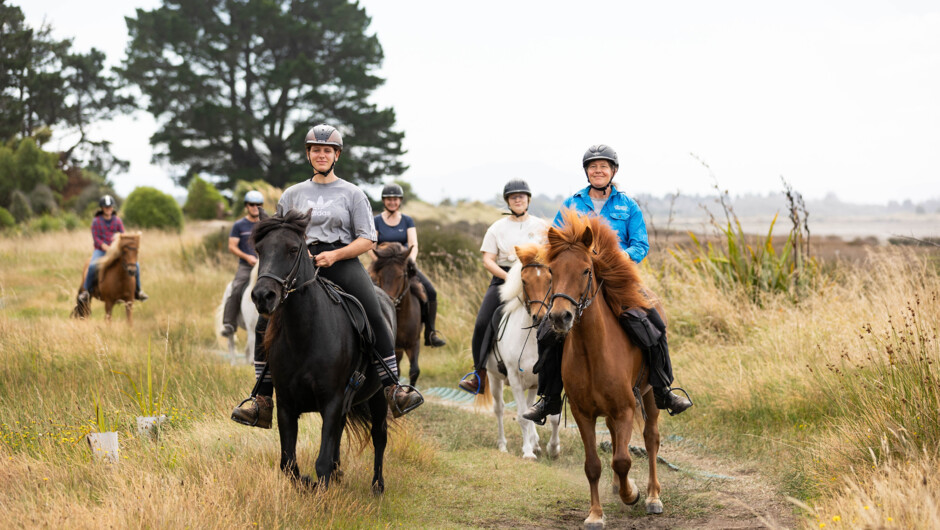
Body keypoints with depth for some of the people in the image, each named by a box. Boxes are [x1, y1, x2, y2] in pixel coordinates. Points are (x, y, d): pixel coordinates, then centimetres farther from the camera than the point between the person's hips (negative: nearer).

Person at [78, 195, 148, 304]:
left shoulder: (118, 221, 7)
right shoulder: (96, 221, 0)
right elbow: (96, 239, -5)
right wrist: (106, 248, -21)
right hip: (100, 250, -3)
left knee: (135, 264, -14)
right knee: (92, 266, -34)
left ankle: (137, 291, 2)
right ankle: (85, 291, -17)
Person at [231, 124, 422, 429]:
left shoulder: (352, 194, 11)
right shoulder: (293, 194, 18)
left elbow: (367, 240, 3)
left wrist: (335, 255, -12)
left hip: (343, 263, -2)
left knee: (375, 319, -23)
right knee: (266, 323, -14)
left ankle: (393, 389, -21)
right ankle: (263, 401, -10)